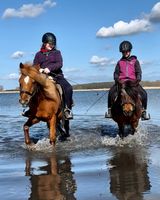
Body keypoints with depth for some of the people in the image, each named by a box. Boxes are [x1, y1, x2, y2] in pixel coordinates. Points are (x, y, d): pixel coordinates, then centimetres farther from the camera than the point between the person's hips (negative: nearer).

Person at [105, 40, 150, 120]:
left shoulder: (135, 61, 14)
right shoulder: (120, 62, 18)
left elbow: (138, 72, 7)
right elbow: (116, 72, 11)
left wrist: (138, 79, -12)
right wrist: (116, 79, -10)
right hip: (121, 82, 1)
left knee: (144, 94, -21)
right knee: (111, 92, -26)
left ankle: (143, 111, -5)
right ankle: (110, 110, -16)